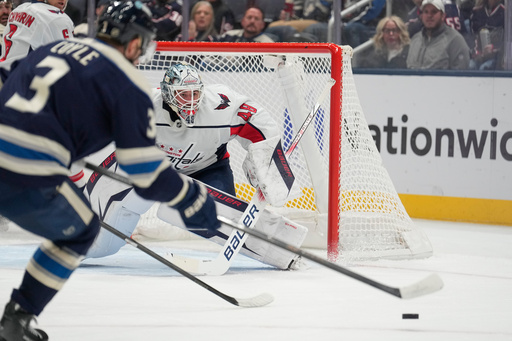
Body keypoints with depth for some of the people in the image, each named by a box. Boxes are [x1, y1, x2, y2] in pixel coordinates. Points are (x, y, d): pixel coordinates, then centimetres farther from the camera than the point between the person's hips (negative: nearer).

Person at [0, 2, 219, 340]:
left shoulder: (52, 48, 23)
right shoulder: (127, 81, 4)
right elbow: (146, 170, 2)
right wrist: (192, 199, 16)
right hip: (28, 179, -5)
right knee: (79, 231, 22)